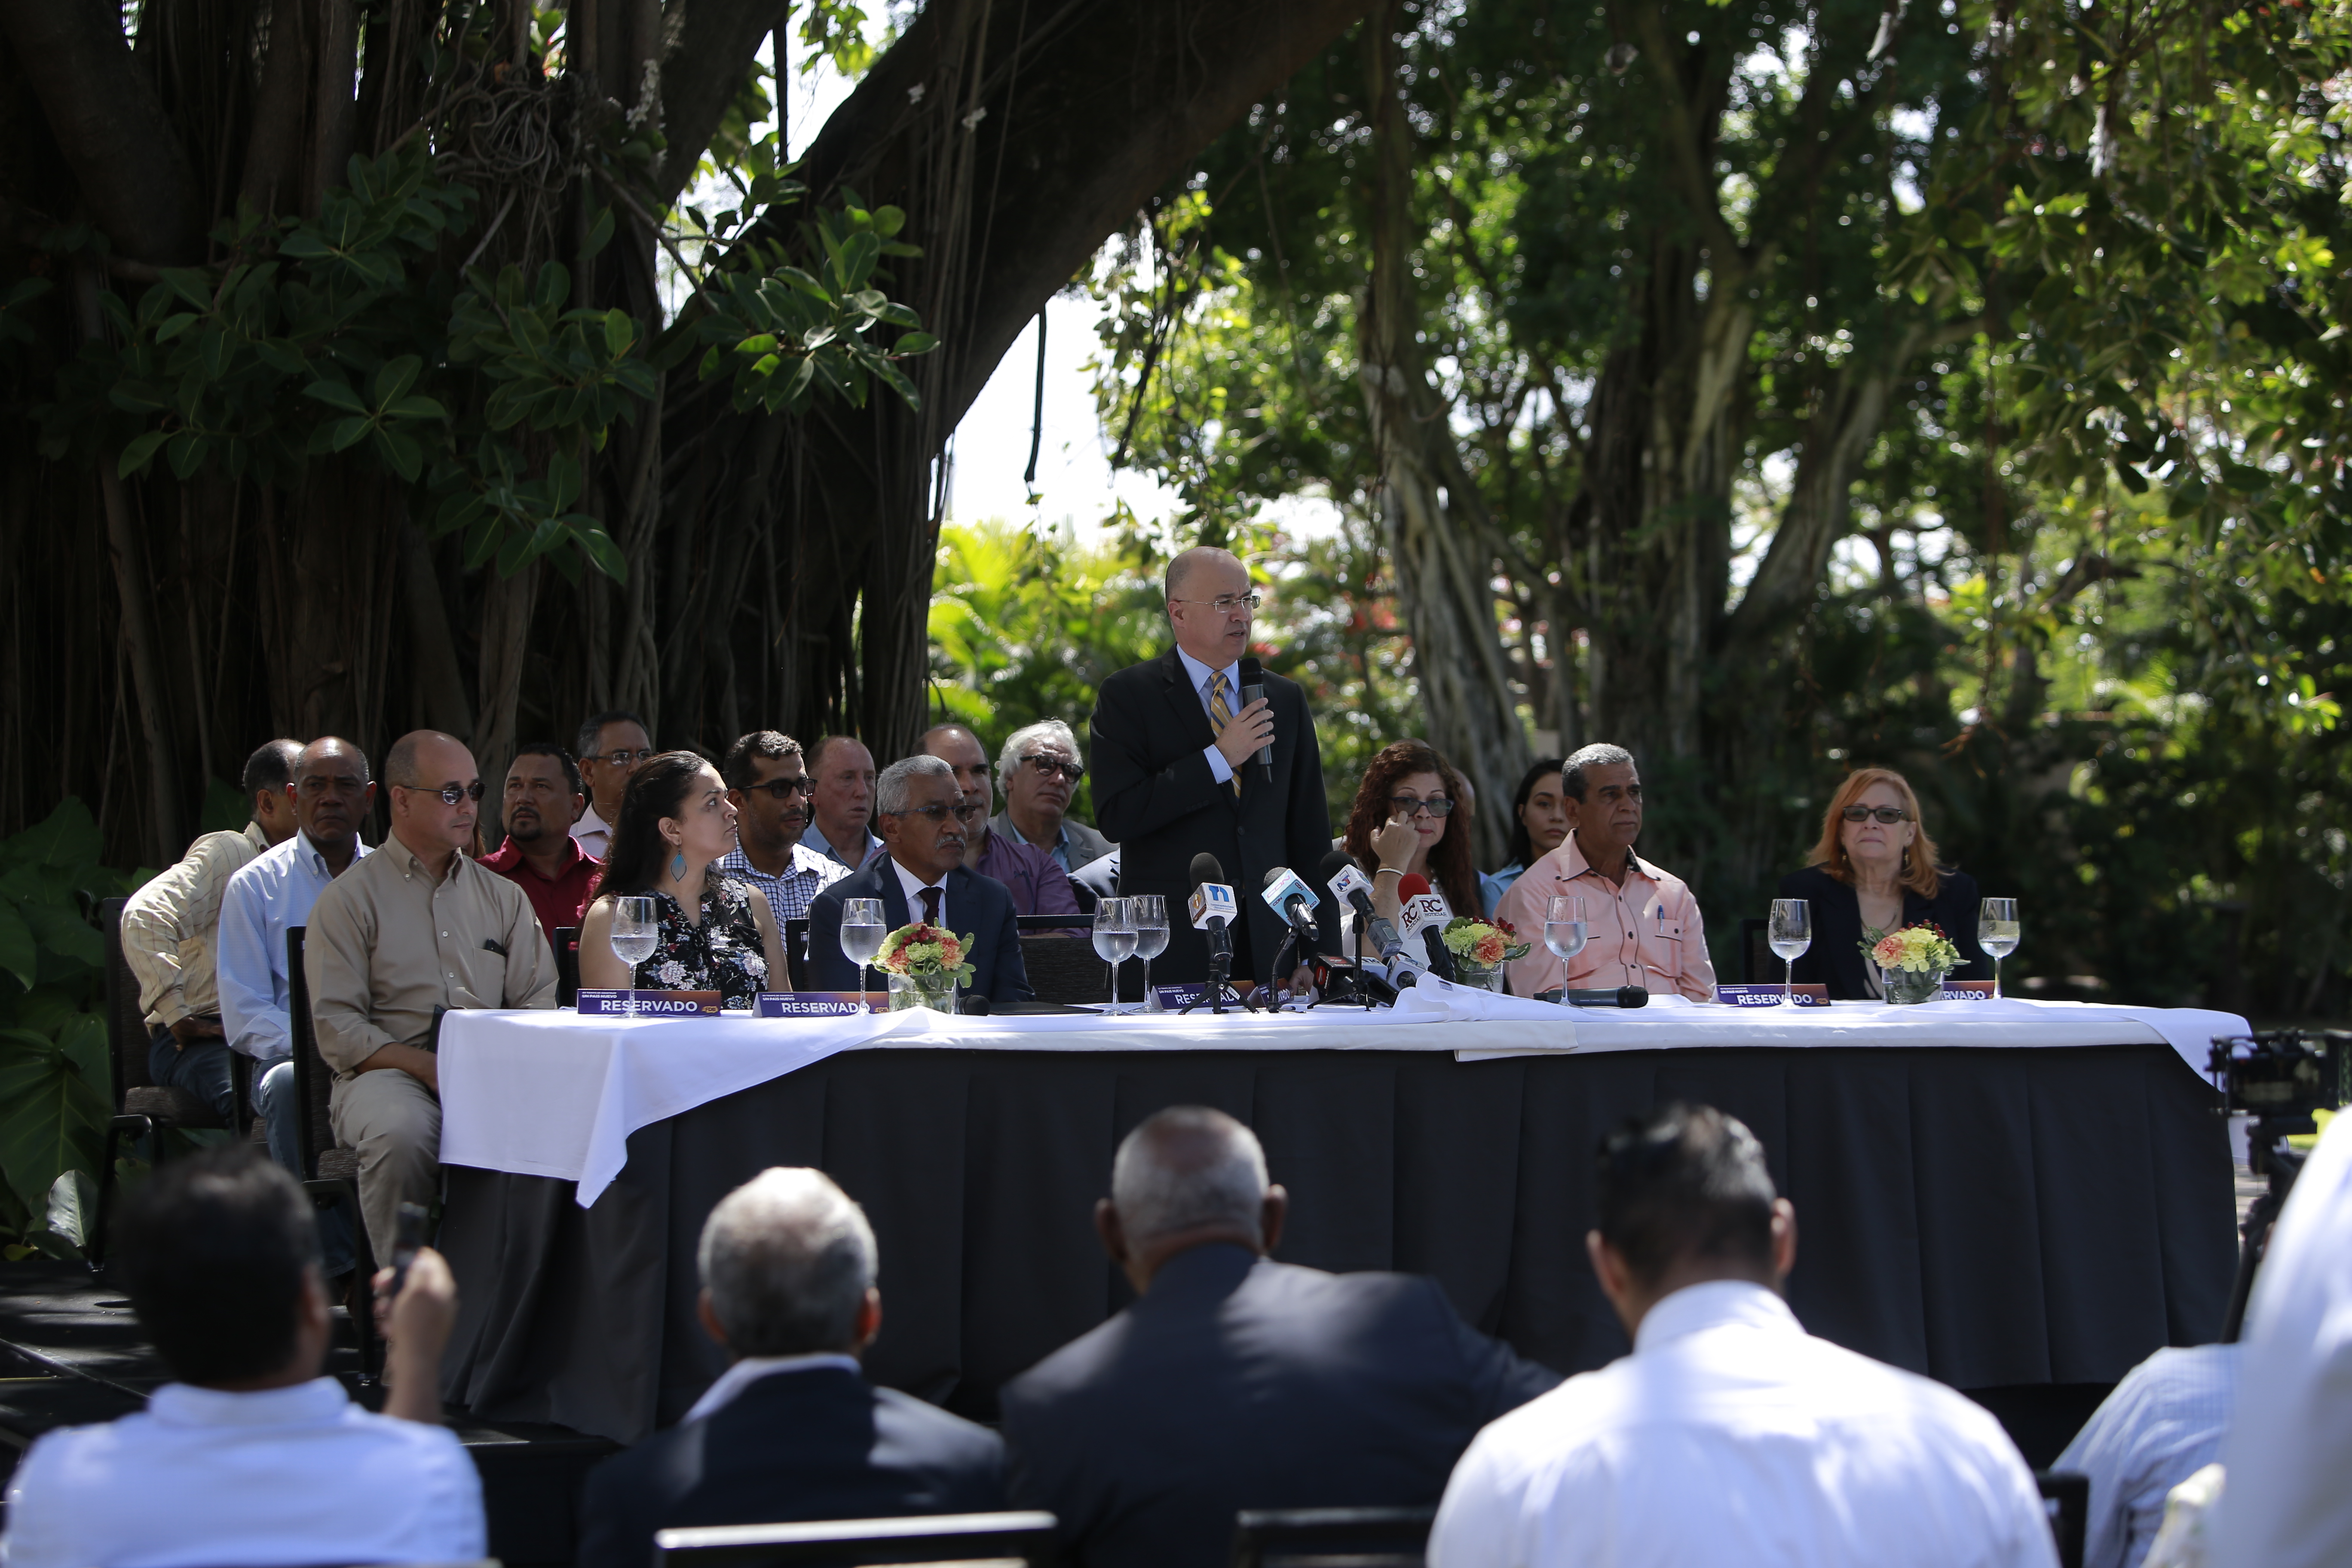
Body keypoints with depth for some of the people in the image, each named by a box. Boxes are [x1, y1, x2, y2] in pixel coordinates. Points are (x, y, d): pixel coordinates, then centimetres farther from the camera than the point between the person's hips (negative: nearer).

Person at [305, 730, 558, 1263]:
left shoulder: (503, 897, 22)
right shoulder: (349, 898, 8)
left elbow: (538, 1000, 14)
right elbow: (336, 1026, -1)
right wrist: (427, 1067, -16)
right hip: (387, 1073, -3)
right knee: (402, 1133, -38)